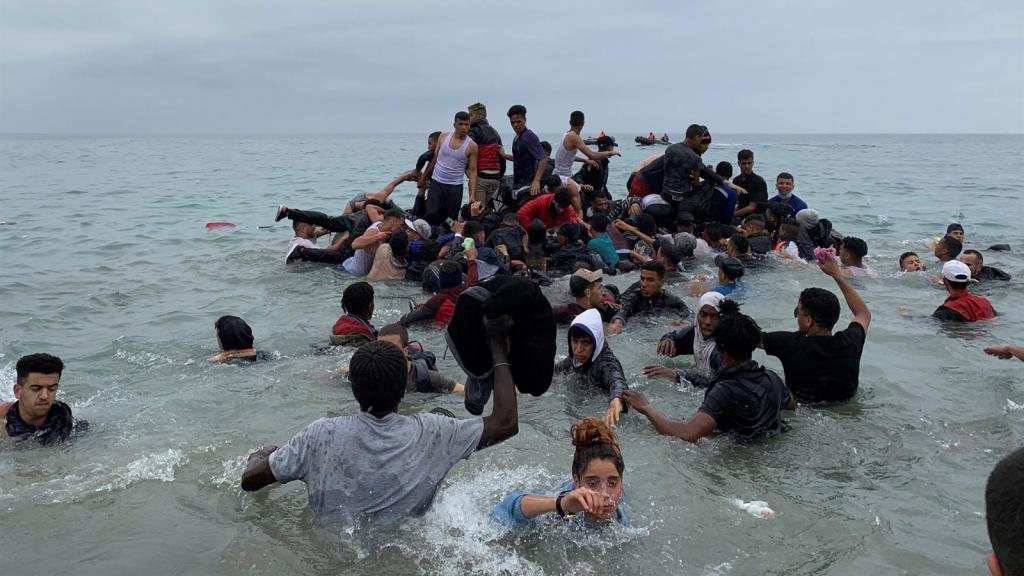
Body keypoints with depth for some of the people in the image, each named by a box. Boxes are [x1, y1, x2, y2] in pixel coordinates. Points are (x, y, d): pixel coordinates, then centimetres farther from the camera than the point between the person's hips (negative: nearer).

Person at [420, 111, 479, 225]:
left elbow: (472, 171, -6)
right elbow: (435, 158, 11)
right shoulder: (443, 136, 1)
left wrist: (472, 195, -13)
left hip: (455, 186, -1)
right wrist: (424, 176, 13)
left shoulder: (472, 146, -7)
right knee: (432, 213, -11)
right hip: (436, 182, 1)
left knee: (450, 219, 1)